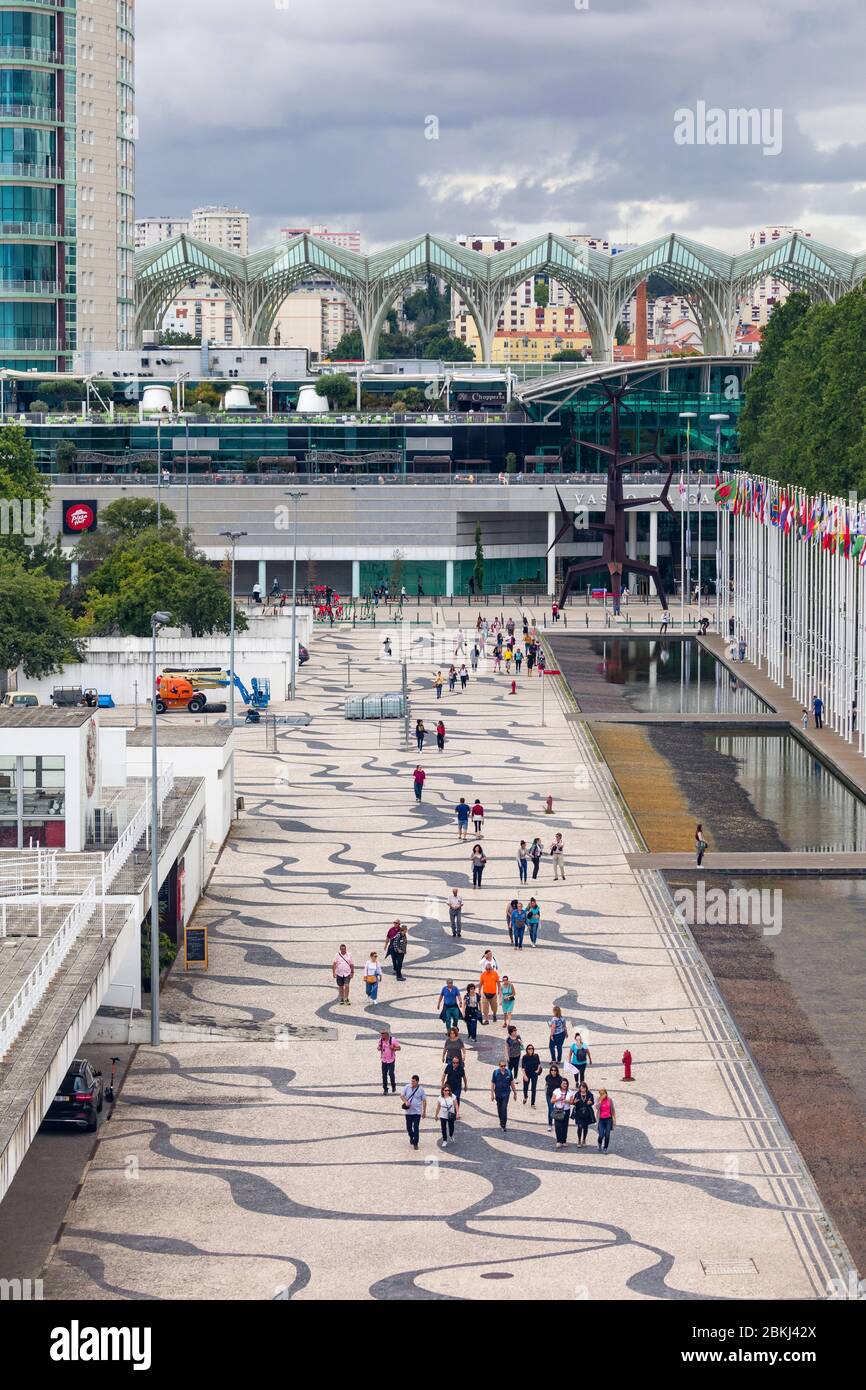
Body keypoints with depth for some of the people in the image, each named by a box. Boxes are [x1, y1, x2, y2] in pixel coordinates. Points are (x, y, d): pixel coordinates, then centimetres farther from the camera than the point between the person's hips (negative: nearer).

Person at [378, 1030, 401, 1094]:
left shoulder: (393, 1040, -14)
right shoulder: (380, 1040, -1)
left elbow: (399, 1048, -7)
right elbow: (379, 1047, 15)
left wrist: (393, 1048, -26)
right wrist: (379, 1048, -9)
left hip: (391, 1060, -4)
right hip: (384, 1060, 4)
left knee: (391, 1073, -8)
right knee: (384, 1074, 5)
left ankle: (393, 1087, 14)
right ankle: (385, 1089, 15)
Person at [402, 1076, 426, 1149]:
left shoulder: (421, 1089, -7)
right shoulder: (407, 1087, -2)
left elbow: (424, 1101, -1)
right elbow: (402, 1096, 7)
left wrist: (424, 1112, 0)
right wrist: (406, 1102, -15)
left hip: (417, 1112, -3)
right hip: (408, 1111, 3)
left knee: (416, 1128, -6)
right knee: (409, 1127, 12)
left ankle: (415, 1143, 2)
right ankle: (411, 1137, 40)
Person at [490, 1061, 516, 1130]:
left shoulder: (508, 1072, -4)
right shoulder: (496, 1073, -7)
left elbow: (512, 1083, 6)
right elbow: (492, 1083, -1)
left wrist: (514, 1092, 12)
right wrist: (492, 1094, -4)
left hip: (506, 1093, -1)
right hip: (498, 1093, 1)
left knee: (504, 1108, -12)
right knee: (499, 1108, 14)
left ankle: (503, 1125, -10)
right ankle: (501, 1122, 34)